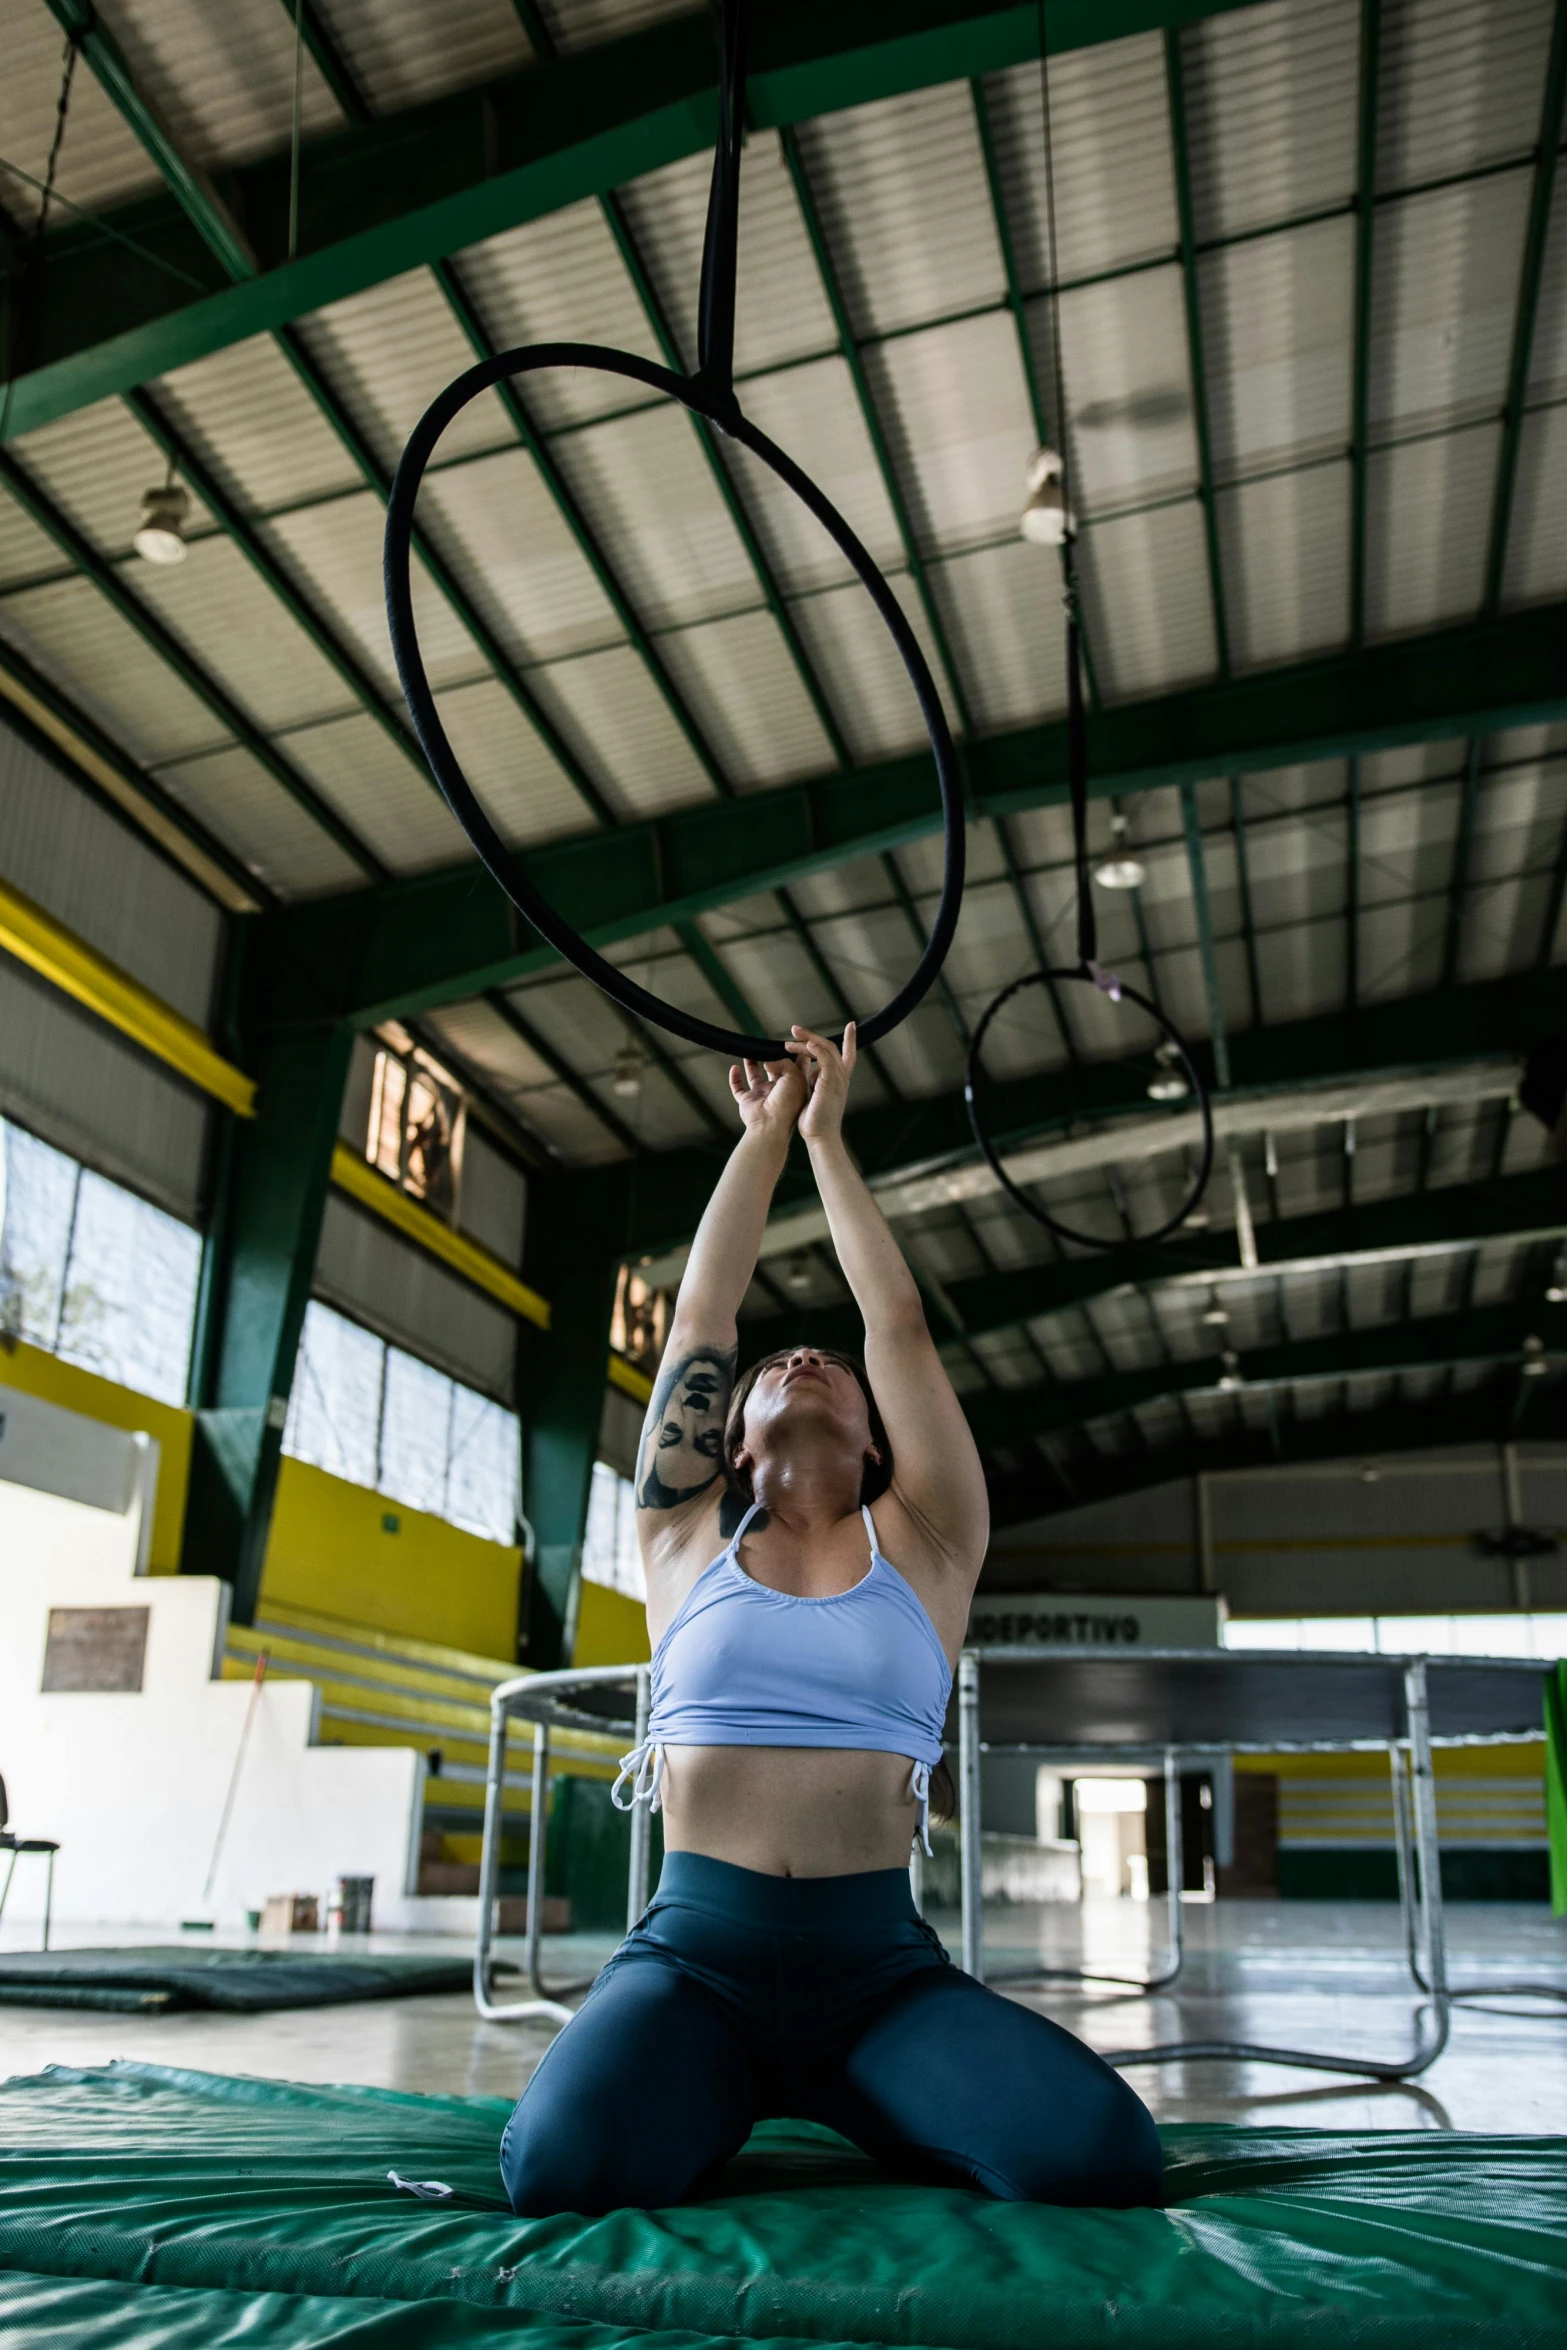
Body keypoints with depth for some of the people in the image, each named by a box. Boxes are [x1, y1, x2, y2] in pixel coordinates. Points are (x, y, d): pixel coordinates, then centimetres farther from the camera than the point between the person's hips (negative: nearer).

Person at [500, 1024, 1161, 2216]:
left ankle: (860, 2105, 8)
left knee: (1101, 2156, -26)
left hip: (880, 1965, 1)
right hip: (695, 1949, 0)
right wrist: (765, 1133, 22)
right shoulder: (689, 1539, 11)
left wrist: (828, 1137, 19)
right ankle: (715, 2102, 6)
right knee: (562, 2166, -30)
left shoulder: (921, 1549, 10)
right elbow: (702, 1312, 12)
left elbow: (899, 1324, 10)